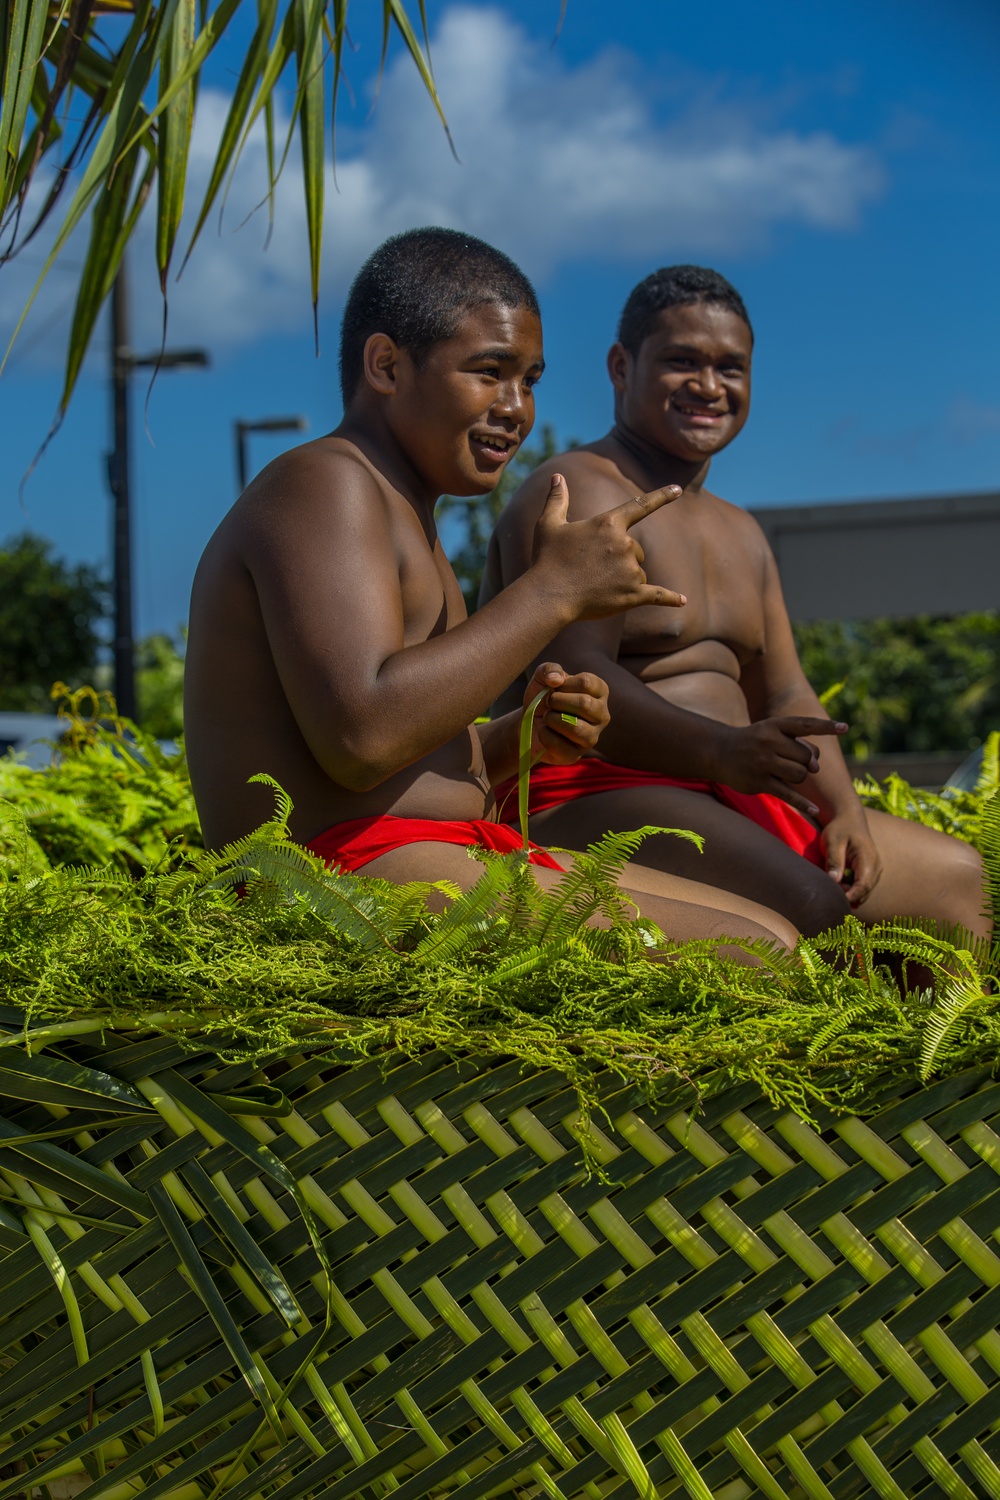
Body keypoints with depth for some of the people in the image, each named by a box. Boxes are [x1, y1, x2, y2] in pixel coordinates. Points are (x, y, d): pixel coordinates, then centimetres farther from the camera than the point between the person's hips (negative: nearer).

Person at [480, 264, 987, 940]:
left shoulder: (740, 533, 22)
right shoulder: (580, 496, -7)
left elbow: (787, 698, 16)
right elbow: (576, 680, -21)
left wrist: (846, 810, -4)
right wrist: (718, 750, -37)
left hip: (726, 804, 10)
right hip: (591, 802, -9)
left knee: (957, 876, 3)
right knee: (811, 904, -33)